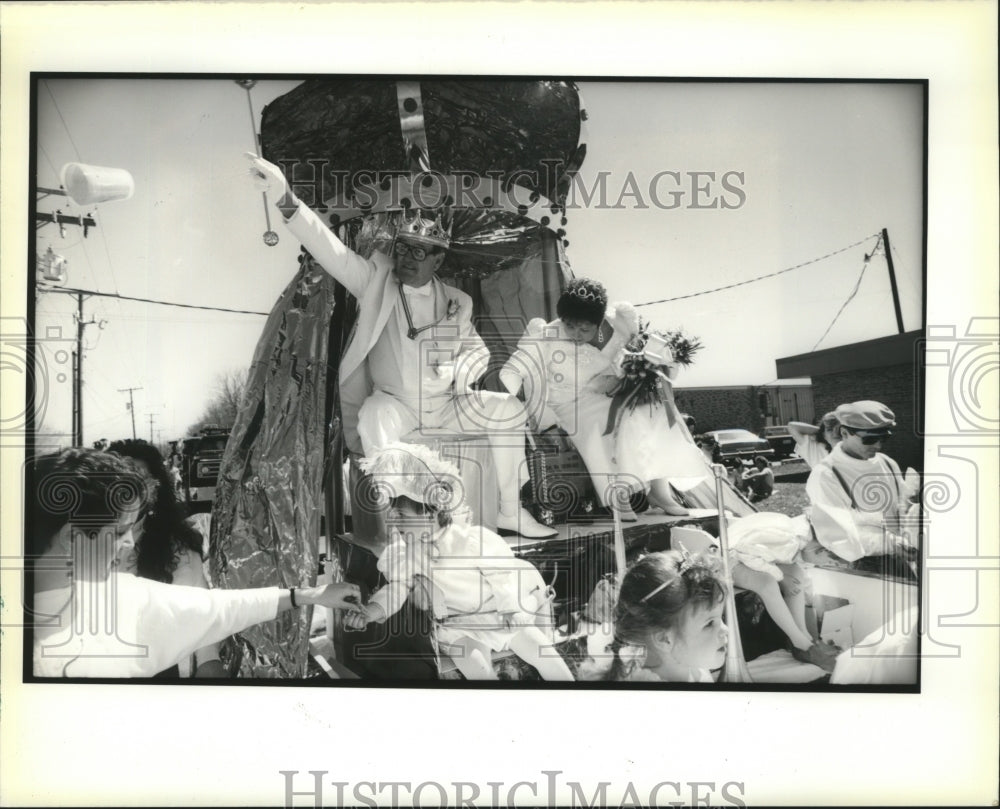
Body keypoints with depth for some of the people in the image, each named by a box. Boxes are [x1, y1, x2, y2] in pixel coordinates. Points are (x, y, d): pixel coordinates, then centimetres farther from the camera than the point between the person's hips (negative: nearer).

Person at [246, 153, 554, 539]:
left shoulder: (455, 302, 5)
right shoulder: (376, 280, -4)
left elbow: (478, 351, 12)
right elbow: (330, 249, -16)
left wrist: (454, 372, -12)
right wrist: (286, 198, -30)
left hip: (445, 405, 4)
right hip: (392, 403, -4)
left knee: (509, 410, -8)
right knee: (375, 422, -35)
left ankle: (510, 511, 5)